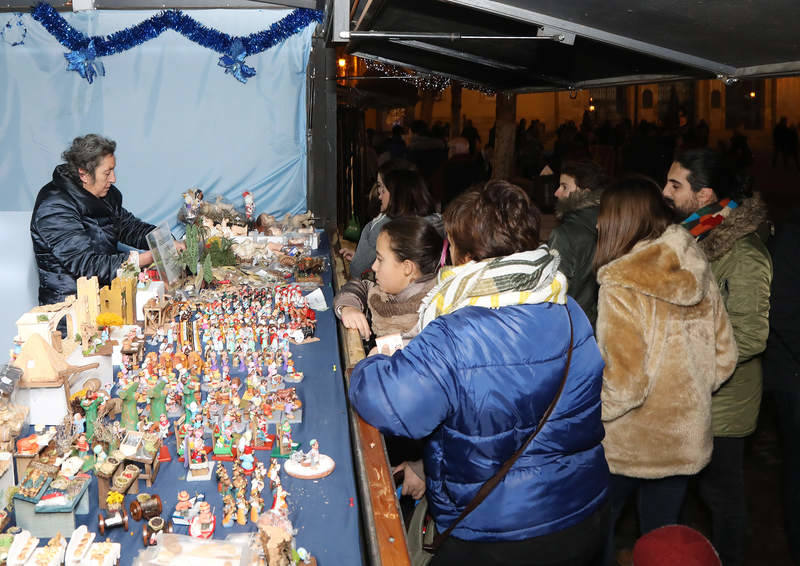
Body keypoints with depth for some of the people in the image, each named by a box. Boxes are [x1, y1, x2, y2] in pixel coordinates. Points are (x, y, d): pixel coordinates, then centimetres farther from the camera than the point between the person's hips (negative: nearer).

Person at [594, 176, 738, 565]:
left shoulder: (621, 285, -20)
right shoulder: (697, 273, 0)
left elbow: (624, 381, -23)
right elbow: (724, 357, 5)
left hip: (628, 445, -6)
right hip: (686, 440, 6)